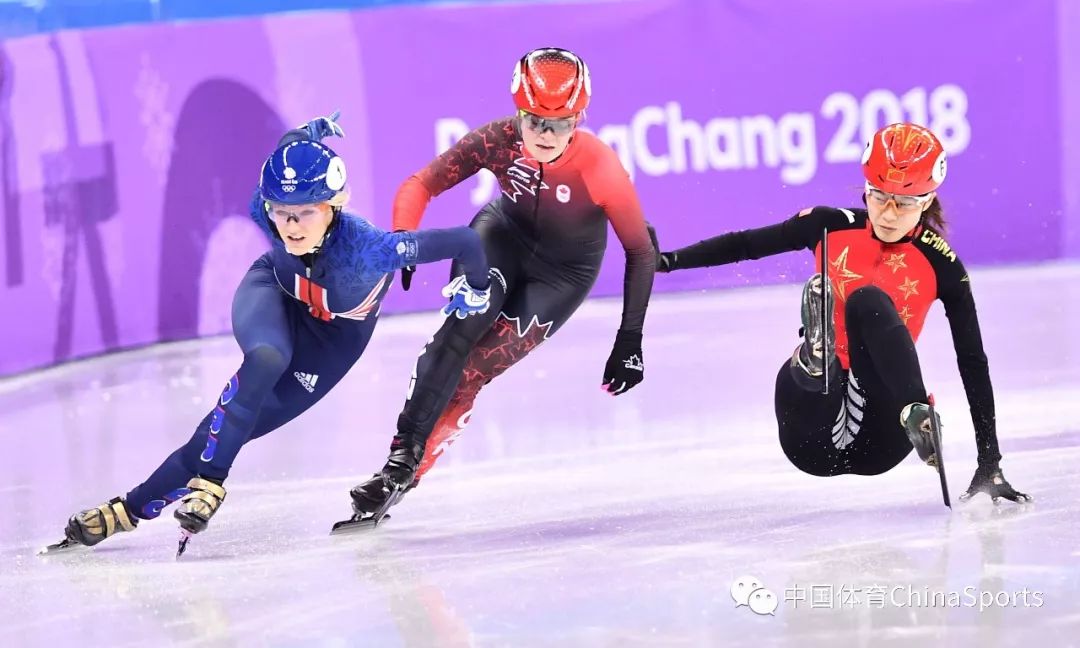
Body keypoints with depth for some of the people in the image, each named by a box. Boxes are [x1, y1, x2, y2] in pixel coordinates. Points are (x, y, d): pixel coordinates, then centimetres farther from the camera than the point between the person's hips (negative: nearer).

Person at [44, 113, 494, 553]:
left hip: (337, 333, -1)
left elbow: (468, 242, -36)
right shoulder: (268, 212, -33)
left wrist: (476, 290, -18)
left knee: (238, 424, -10)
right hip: (275, 288, 1)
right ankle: (208, 483, -21)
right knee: (266, 361, -34)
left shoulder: (366, 248, -44)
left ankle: (139, 505, 1)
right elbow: (287, 151, -13)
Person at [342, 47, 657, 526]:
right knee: (460, 329, -24)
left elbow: (640, 251, -20)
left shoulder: (600, 168, -31)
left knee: (479, 365, -15)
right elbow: (420, 185, -20)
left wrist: (629, 341, -20)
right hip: (505, 234, 2)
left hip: (565, 271, -2)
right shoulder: (499, 141, -26)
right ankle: (402, 455, -22)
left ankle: (411, 469, -7)